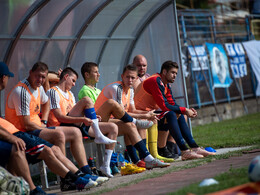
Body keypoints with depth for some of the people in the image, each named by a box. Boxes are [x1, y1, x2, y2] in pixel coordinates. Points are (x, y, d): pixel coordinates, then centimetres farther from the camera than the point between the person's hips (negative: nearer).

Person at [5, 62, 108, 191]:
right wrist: (46, 130, -8)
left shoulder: (38, 87, 11)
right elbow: (26, 124, -21)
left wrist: (43, 122, 17)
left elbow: (46, 103, 35)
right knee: (59, 135, -33)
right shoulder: (21, 92, -19)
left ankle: (86, 174, 1)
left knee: (75, 132, 6)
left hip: (38, 128, 10)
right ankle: (65, 180, -31)